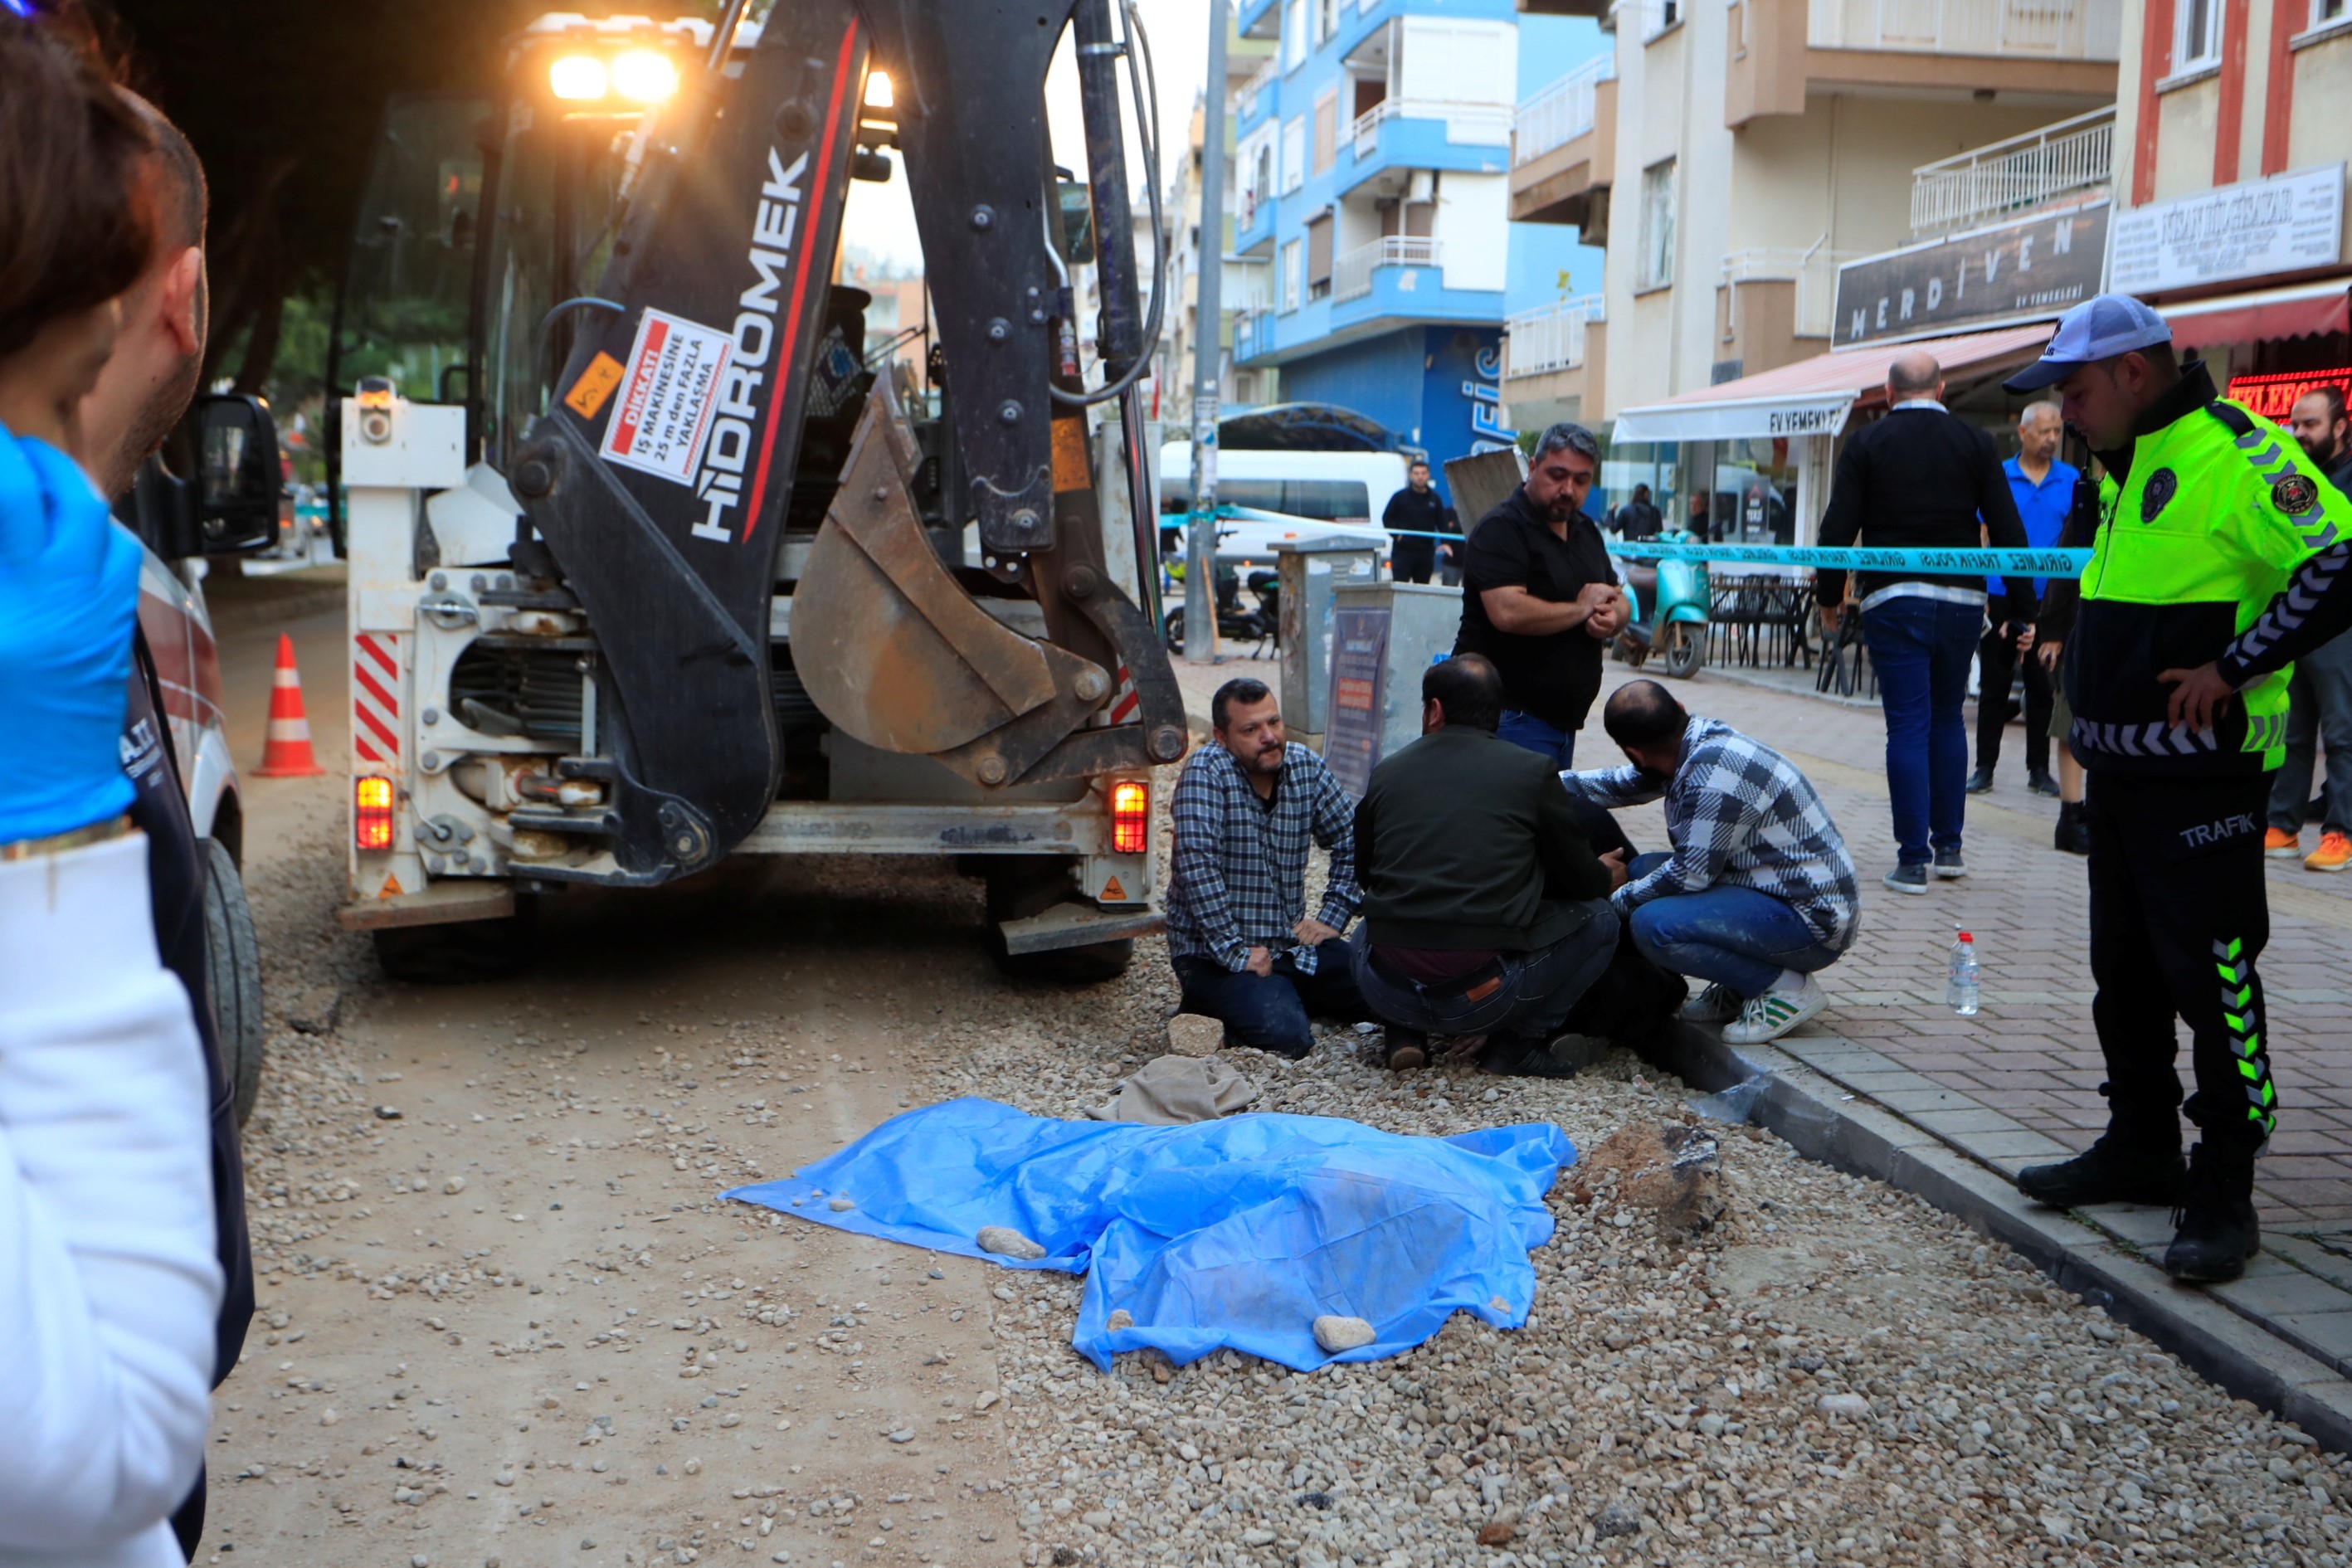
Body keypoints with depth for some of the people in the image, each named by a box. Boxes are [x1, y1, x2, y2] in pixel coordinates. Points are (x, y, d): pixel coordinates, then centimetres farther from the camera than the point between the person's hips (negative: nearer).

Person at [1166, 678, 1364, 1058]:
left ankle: (1284, 994, 15)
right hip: (1214, 952, -7)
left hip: (1291, 943, 7)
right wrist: (1235, 952, -25)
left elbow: (1351, 842, 13)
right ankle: (1208, 1005, 1)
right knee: (1286, 1035, -29)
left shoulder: (1305, 766, 2)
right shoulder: (1205, 773, -16)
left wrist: (1332, 917, 3)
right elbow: (1197, 866, -26)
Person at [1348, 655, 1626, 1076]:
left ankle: (1403, 1033, 15)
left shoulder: (1387, 772, 9)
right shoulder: (1532, 771, 1)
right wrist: (1606, 877, 35)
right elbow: (1580, 880, 9)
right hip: (1481, 995, -3)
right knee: (1598, 919, 19)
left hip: (1387, 992, 3)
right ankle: (1517, 1042, 10)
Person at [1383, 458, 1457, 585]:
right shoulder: (1400, 496, 1)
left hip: (1426, 552, 3)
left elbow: (1442, 523, 8)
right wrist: (1396, 535, -8)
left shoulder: (1435, 499, 9)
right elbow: (1386, 518, 4)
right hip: (1402, 551, -3)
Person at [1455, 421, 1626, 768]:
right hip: (1511, 716, -8)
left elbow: (1618, 600, 23)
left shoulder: (1586, 531, 17)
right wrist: (1581, 608, -11)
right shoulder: (1502, 528, -11)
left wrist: (1612, 618, -4)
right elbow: (1508, 613, -26)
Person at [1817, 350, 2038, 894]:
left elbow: (1839, 528, -3)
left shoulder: (1865, 444, 1)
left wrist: (1829, 598, 8)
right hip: (1962, 600, 2)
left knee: (1908, 725, -1)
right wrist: (2022, 608, 6)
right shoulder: (1975, 442, 5)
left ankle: (1913, 860, -2)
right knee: (1948, 718, 17)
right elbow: (2008, 530, 2)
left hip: (1892, 599, -2)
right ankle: (1949, 847, 20)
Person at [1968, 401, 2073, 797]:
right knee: (1994, 686, 5)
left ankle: (2039, 769, 15)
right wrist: (1977, 593, -5)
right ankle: (1984, 767, 12)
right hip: (2000, 598, -1)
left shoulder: (2072, 480, 4)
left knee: (2044, 688, 7)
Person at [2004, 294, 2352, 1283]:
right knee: (2126, 970, 16)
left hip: (2202, 776, -10)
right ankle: (2142, 1148, 29)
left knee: (2211, 972, -5)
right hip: (2119, 769, 10)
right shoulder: (2128, 468, 15)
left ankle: (2223, 1193, 3)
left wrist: (2235, 667, -22)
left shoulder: (2234, 453, -15)